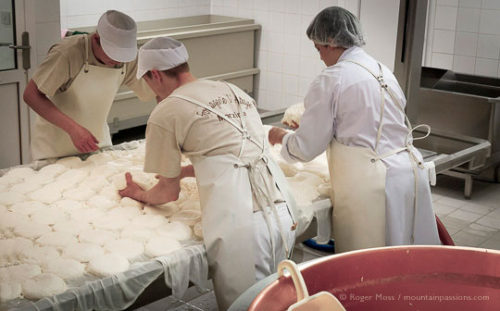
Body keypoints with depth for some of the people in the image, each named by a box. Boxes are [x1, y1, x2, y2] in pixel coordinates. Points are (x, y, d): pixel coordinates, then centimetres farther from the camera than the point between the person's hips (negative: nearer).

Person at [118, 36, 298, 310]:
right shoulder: (231, 90, 20)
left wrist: (142, 195, 32)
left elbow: (169, 192, 10)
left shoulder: (165, 114, 1)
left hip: (240, 224, -6)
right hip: (283, 213, 7)